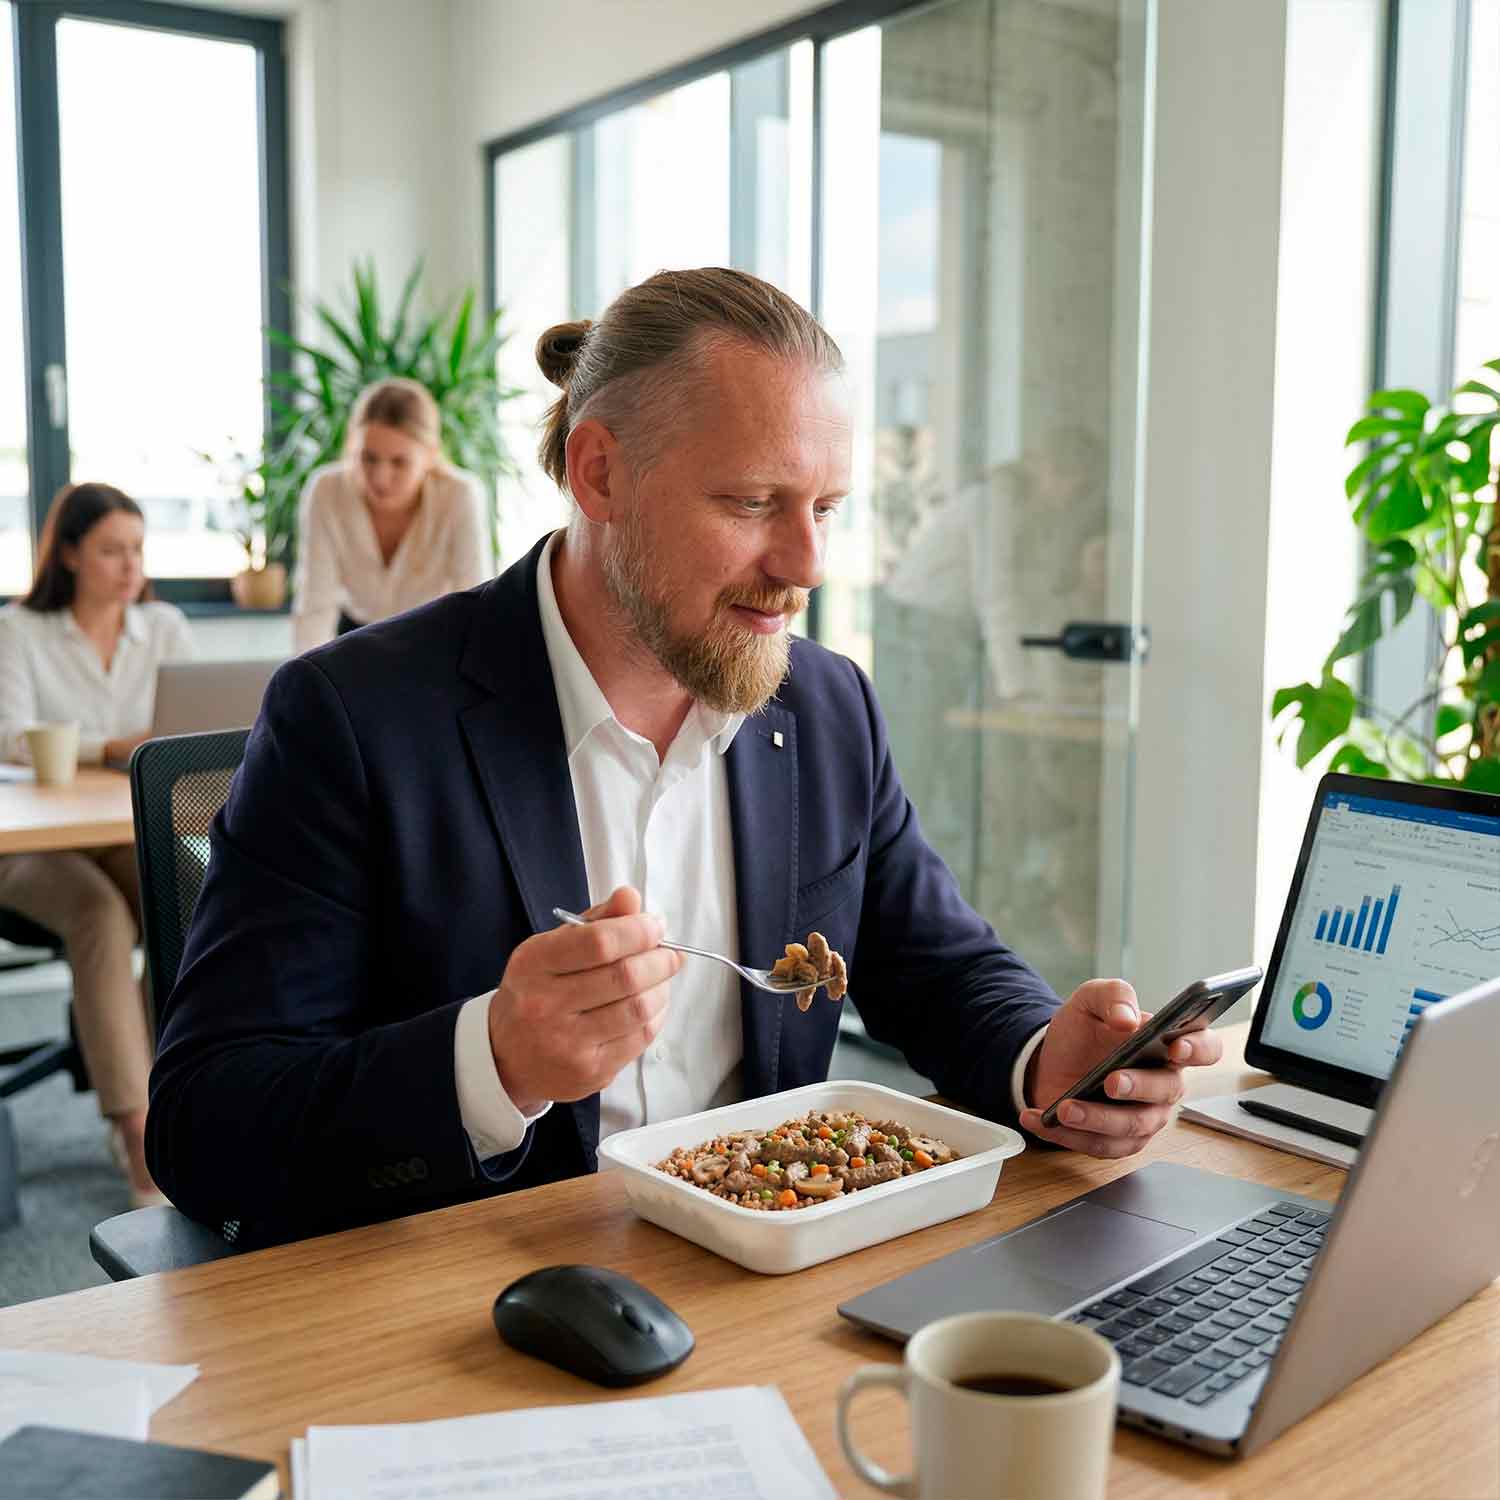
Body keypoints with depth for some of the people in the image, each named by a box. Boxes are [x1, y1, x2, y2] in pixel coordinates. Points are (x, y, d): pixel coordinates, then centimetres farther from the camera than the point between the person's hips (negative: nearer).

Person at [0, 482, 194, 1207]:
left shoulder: (166, 628, 8)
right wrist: (113, 747, -31)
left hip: (136, 835, 3)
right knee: (103, 917, -35)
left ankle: (142, 1112, -19)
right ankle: (138, 1128, -35)